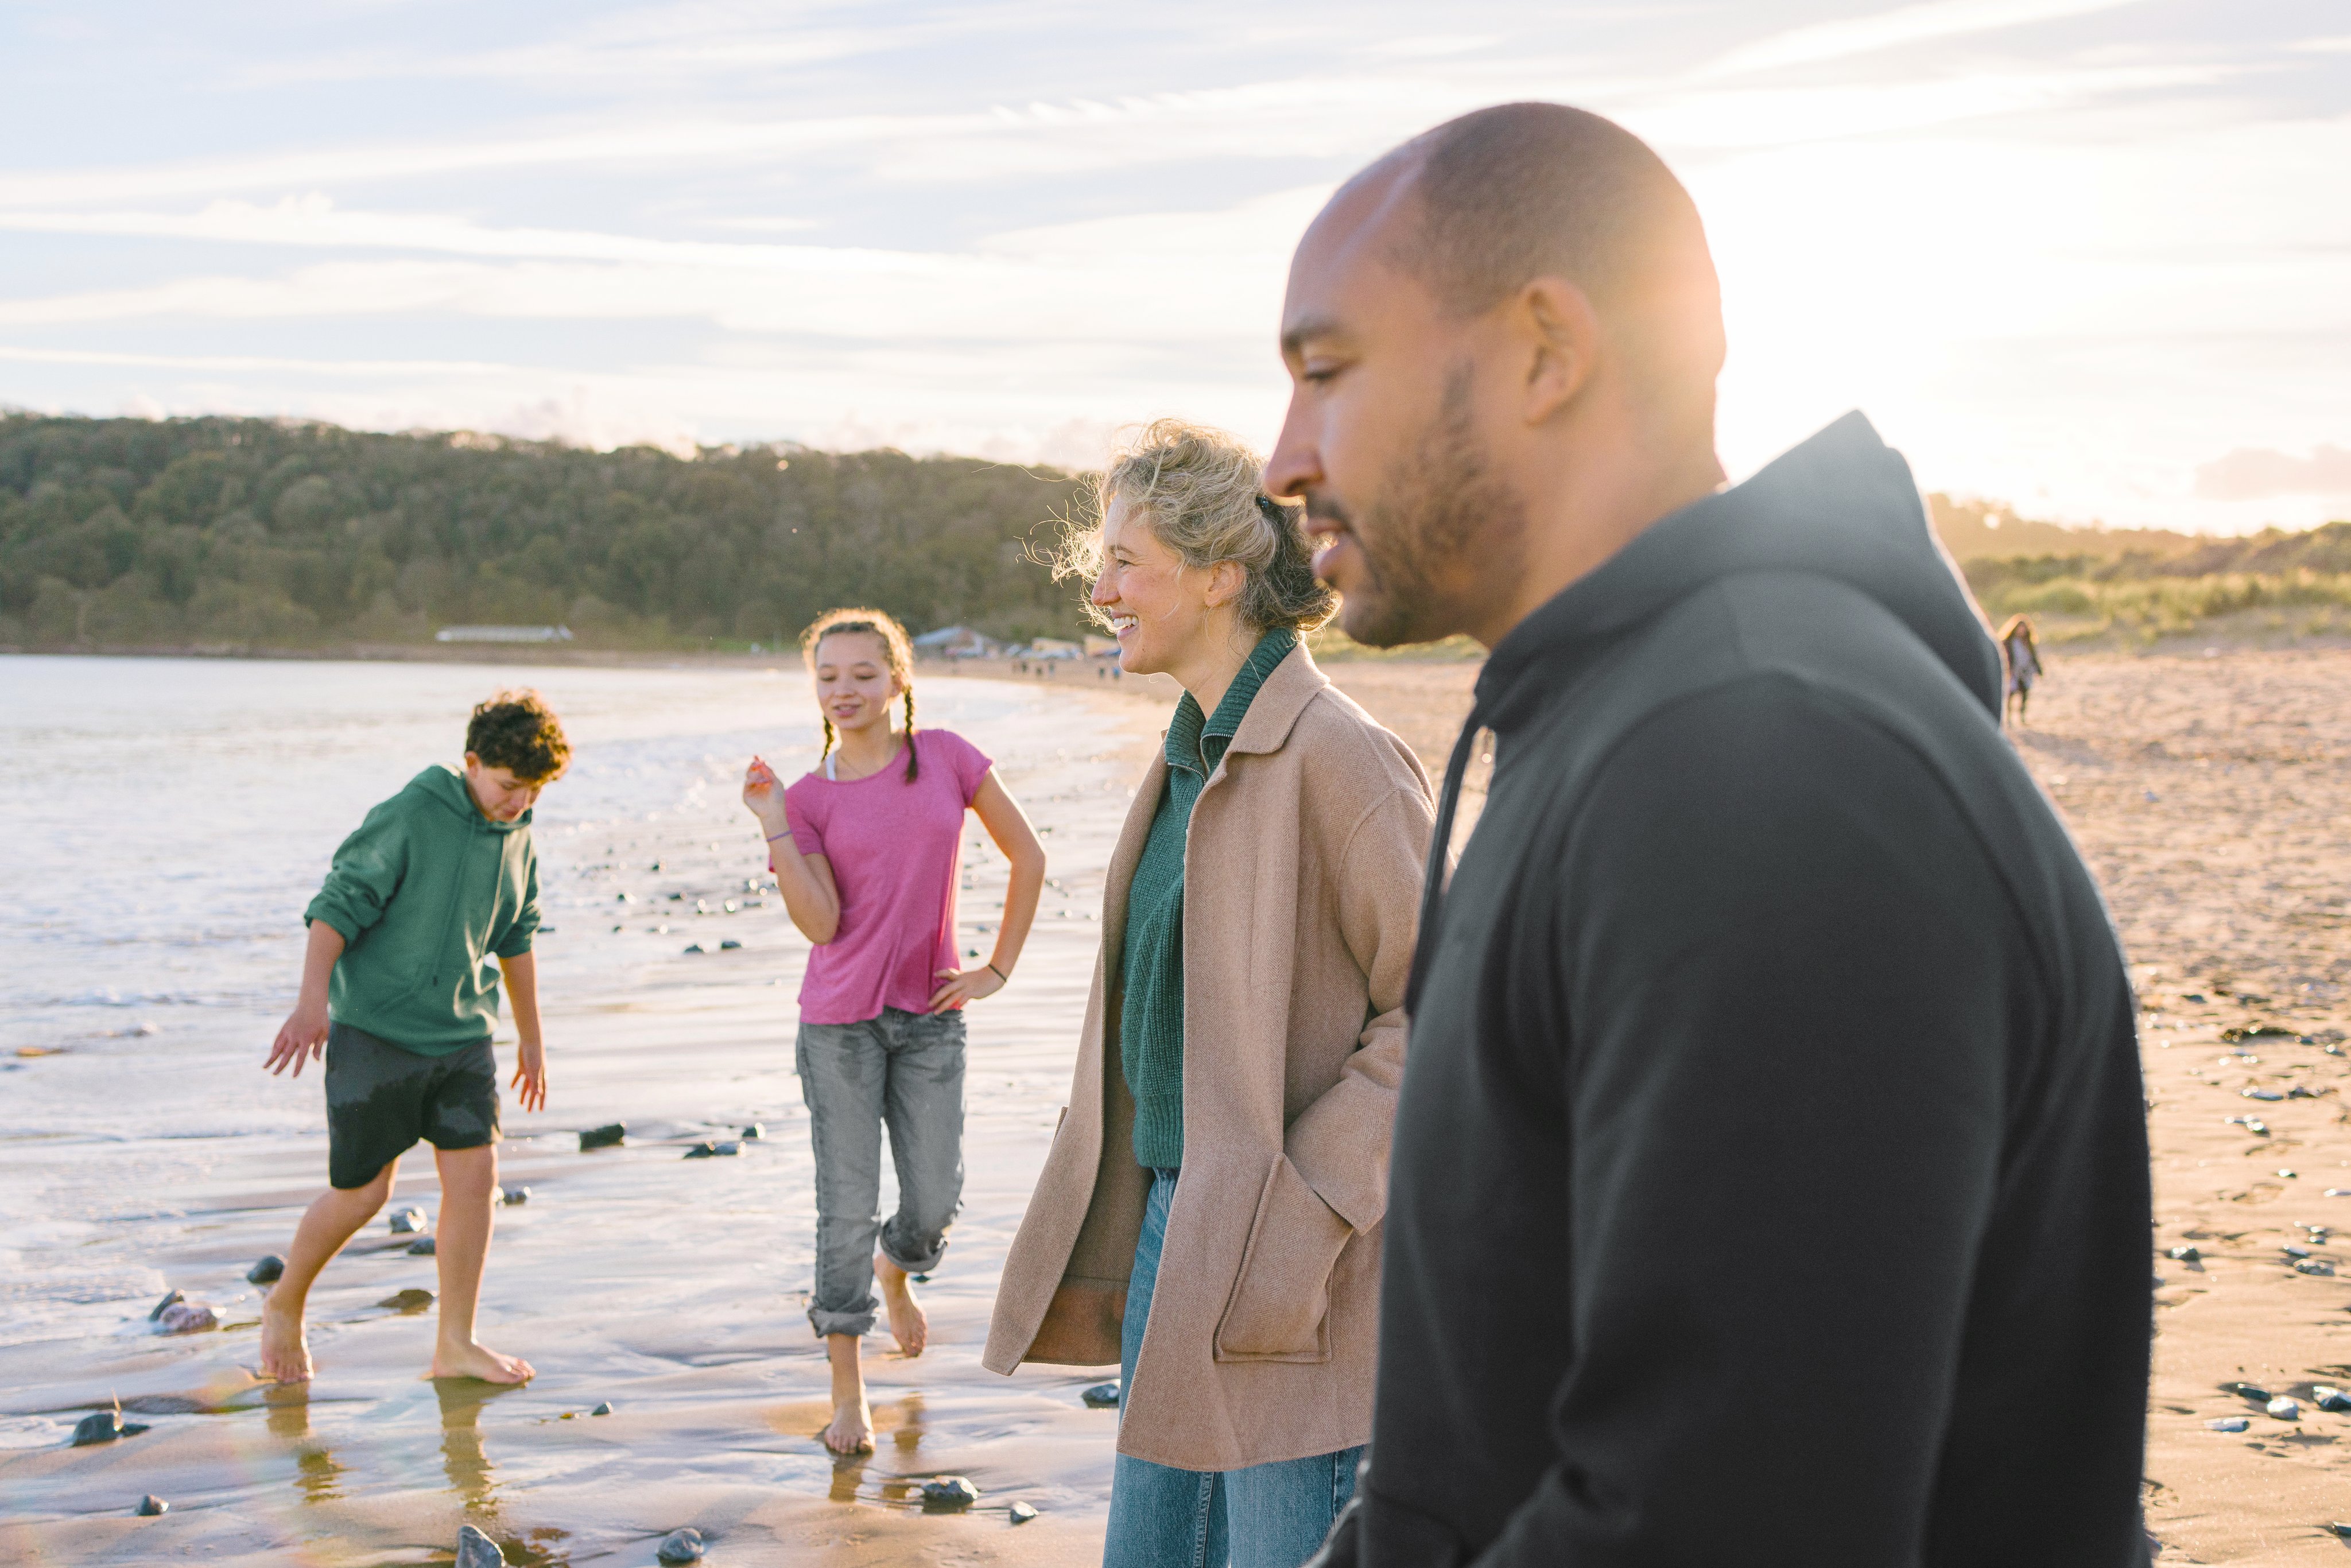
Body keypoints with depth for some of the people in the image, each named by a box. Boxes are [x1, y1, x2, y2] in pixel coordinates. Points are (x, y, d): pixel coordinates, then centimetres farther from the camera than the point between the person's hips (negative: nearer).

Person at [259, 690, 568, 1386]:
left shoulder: (517, 839, 6)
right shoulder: (410, 817, -15)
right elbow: (338, 904, -17)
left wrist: (531, 1036, 24)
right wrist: (313, 1001, -28)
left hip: (463, 1036, 6)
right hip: (377, 1032, -6)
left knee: (475, 1178, -2)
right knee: (361, 1192, 1)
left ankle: (456, 1344, 10)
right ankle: (284, 1307, 26)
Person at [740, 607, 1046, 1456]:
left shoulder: (946, 757, 0)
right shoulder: (811, 797, -2)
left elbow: (1028, 856, 6)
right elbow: (820, 924, -12)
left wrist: (1000, 968, 4)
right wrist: (774, 825, -17)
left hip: (930, 1015, 1)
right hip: (840, 1020, -1)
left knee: (937, 1199, 5)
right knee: (848, 1207, 0)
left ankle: (897, 1270, 42)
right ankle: (848, 1392, 12)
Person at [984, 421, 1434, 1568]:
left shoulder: (1338, 755, -16)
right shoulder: (1194, 754, 11)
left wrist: (1299, 1214, -19)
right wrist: (1128, 1215, 15)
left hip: (1290, 1262, -9)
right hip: (1176, 1216, 9)